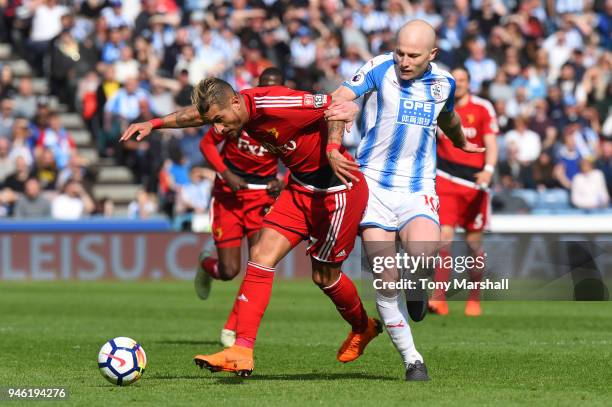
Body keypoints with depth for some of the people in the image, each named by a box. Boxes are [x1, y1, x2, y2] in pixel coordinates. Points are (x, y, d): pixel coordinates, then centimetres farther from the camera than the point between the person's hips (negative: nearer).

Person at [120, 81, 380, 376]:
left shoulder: (277, 104, -29)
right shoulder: (238, 110, -4)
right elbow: (195, 114, 17)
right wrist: (154, 124, 12)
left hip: (338, 190, -8)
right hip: (300, 188, 8)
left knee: (324, 276, 5)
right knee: (261, 256, -5)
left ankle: (363, 328, 36)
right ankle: (242, 351, -7)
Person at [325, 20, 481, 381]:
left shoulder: (444, 83, 5)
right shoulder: (380, 68, -6)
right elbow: (340, 99, -18)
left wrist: (462, 142, 47)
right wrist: (333, 147, -34)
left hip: (418, 189, 1)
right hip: (373, 184, -1)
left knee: (423, 254, -28)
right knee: (387, 279, -10)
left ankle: (417, 289, 10)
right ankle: (412, 360, 6)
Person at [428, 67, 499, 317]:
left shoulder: (482, 108, -1)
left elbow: (491, 144, -7)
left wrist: (488, 170, -23)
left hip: (474, 183, 0)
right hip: (445, 181, 0)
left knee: (474, 241, 6)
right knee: (444, 237, -12)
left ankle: (474, 299, 20)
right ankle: (439, 299, -17)